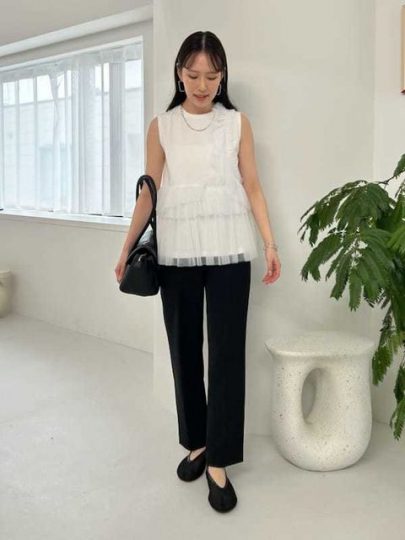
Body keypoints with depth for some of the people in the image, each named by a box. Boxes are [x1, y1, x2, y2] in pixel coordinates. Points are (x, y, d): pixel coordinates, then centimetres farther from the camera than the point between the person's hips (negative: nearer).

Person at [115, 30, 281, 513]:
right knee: (184, 348, 9)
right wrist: (127, 247, 6)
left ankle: (218, 461, 5)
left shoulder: (238, 123, 6)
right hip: (176, 253, 1)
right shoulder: (161, 126, 6)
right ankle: (196, 442, 26)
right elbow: (149, 192, 8)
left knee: (226, 351, -3)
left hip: (228, 251, -1)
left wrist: (269, 243, -2)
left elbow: (252, 187, 5)